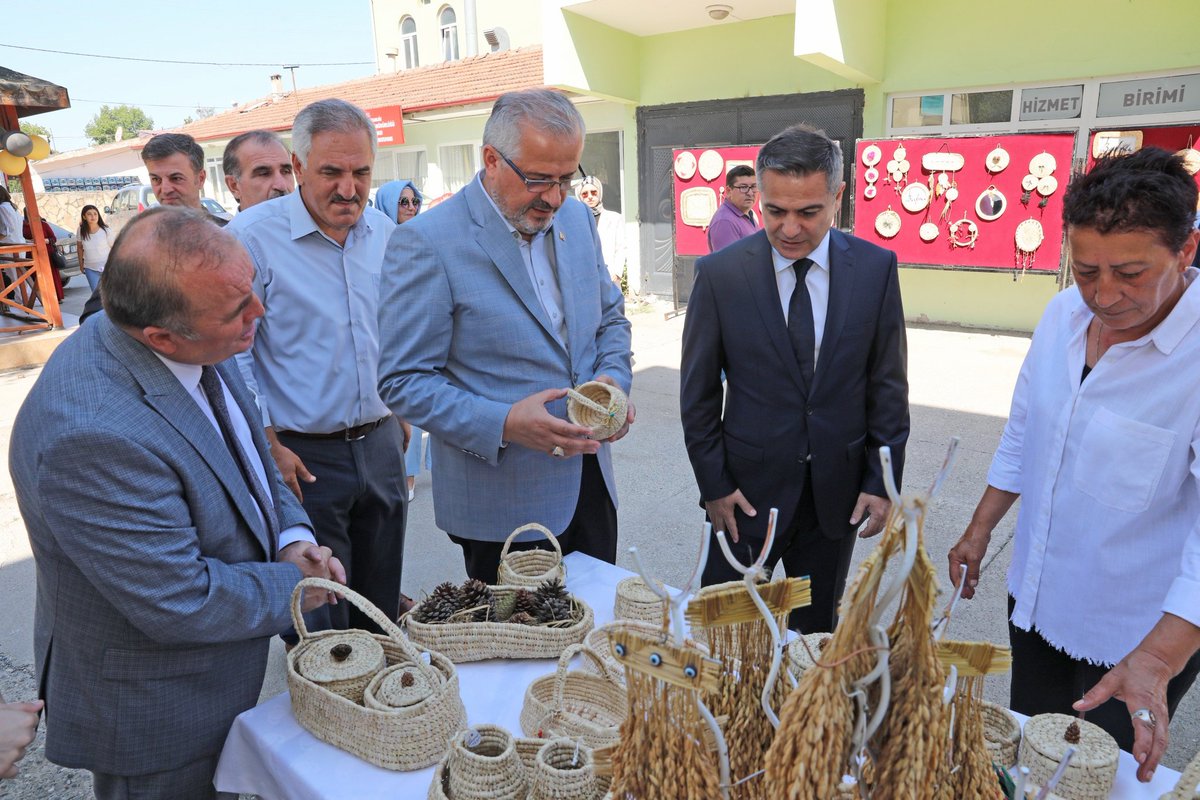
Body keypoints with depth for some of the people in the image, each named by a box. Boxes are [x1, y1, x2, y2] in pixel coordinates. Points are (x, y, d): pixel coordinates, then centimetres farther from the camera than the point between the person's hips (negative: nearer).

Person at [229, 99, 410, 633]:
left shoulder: (383, 232, 4)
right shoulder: (252, 235, -13)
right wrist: (270, 447, -13)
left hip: (381, 444, 5)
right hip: (304, 456, -5)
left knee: (381, 613, 20)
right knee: (320, 628, 9)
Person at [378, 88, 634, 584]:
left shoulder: (577, 218, 4)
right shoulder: (426, 244, -16)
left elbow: (610, 316, 15)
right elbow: (403, 381, -15)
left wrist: (613, 379, -5)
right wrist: (503, 424, -27)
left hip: (590, 482, 6)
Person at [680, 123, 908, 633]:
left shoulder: (876, 268, -4)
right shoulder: (720, 273, -9)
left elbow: (888, 384, 2)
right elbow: (698, 393, -3)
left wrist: (883, 480, -1)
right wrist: (714, 484, -5)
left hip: (838, 491, 2)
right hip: (748, 491, -1)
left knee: (817, 631, 18)